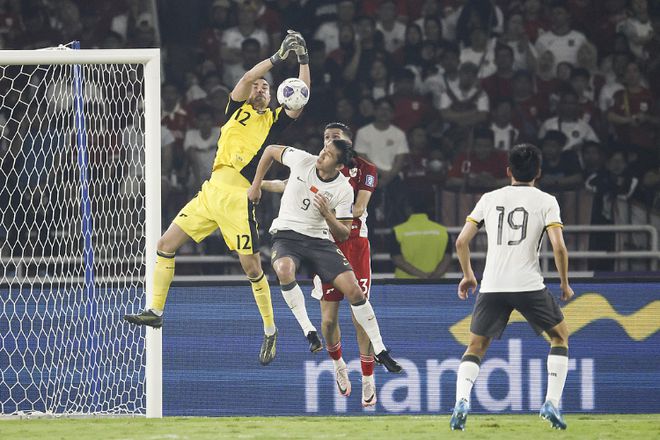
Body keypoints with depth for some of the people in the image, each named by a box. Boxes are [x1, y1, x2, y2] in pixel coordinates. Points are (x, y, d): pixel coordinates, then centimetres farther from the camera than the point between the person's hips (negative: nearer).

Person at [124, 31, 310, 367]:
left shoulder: (274, 121, 9)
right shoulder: (237, 110, 15)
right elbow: (247, 78, 0)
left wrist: (303, 60, -3)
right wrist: (278, 56, -3)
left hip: (238, 200, -4)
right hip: (210, 193, 4)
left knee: (252, 267, -7)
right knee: (167, 244, -1)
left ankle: (270, 333, 6)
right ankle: (155, 311, 8)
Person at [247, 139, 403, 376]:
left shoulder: (344, 190, -11)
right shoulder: (302, 160, -11)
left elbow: (343, 235, -5)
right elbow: (271, 150, 7)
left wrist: (328, 215, -25)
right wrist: (256, 186, 7)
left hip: (318, 240, 1)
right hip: (286, 235, -1)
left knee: (354, 290, -10)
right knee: (284, 269, -37)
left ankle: (380, 351, 5)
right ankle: (309, 331, -26)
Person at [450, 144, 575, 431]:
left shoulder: (489, 199, 11)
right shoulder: (546, 201, 2)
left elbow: (462, 241, 9)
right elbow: (558, 246, -9)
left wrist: (468, 275, 25)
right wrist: (565, 283, 6)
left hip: (492, 287, 2)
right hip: (529, 285, -2)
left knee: (476, 346, 14)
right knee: (560, 335, 19)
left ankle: (461, 401, -11)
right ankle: (552, 403, 5)